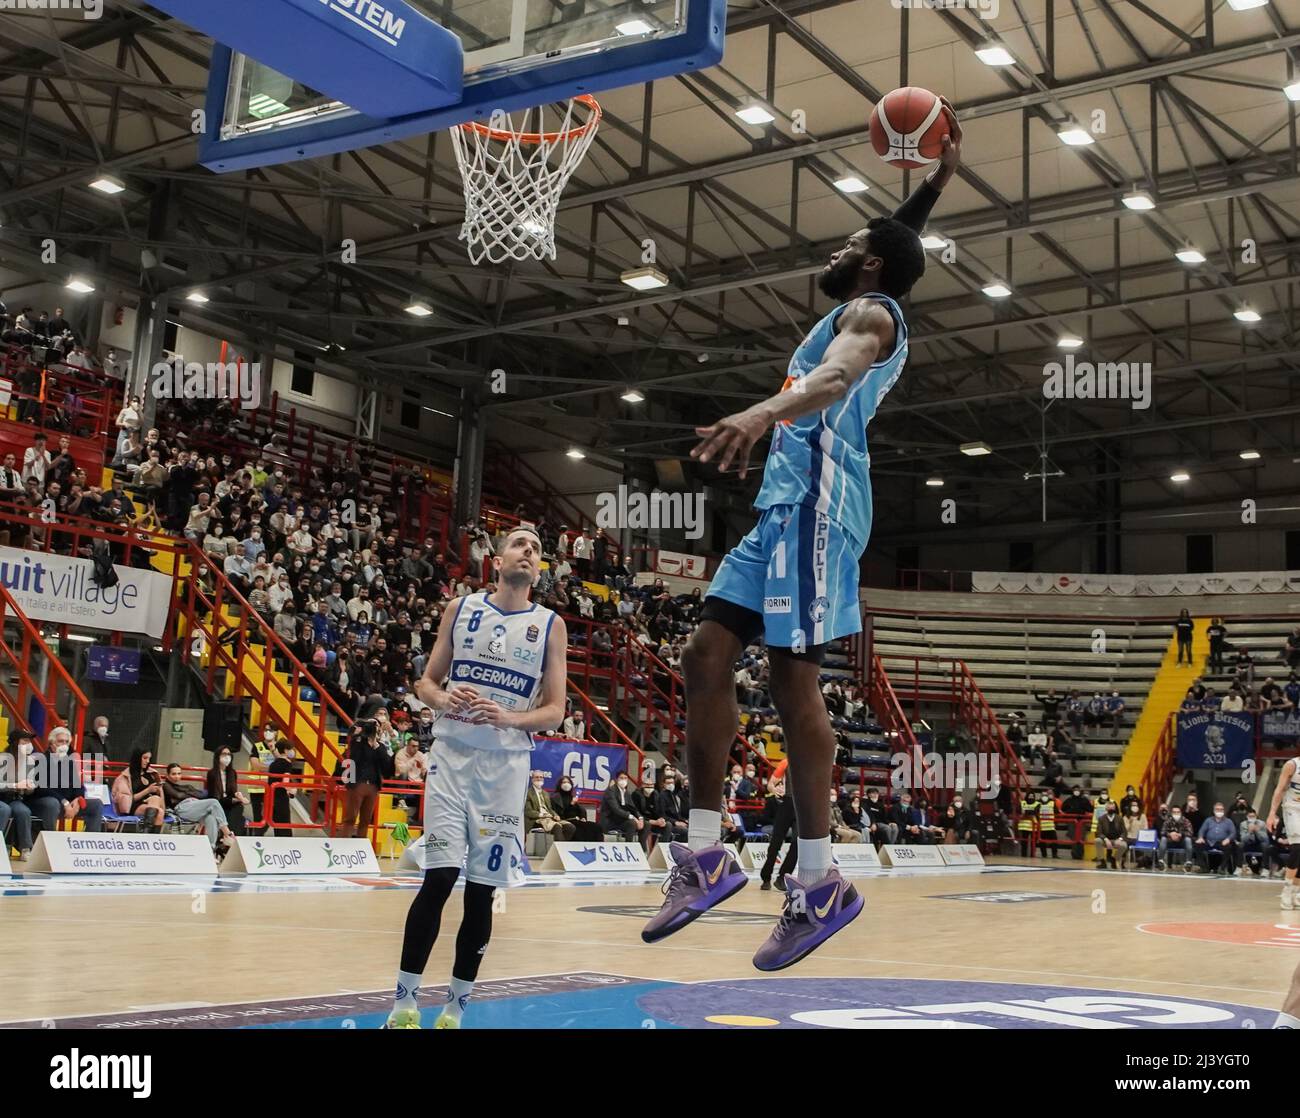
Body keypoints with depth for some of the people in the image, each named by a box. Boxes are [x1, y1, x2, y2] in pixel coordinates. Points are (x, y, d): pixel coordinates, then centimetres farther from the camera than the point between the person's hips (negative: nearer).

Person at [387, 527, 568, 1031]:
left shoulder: (551, 625, 4)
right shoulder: (461, 608, 7)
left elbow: (554, 711, 1)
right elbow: (426, 681, 10)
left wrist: (508, 718, -17)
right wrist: (443, 698, -13)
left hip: (506, 762, 1)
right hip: (453, 752, 0)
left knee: (482, 888, 3)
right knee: (440, 875, -9)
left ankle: (456, 1007, 16)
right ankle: (404, 1002, 2)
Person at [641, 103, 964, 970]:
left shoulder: (868, 312, -2)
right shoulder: (873, 312, 27)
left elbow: (834, 378, -26)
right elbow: (901, 240, 48)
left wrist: (767, 409, -44)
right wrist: (940, 175, 44)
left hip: (816, 499, -10)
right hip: (789, 502, 10)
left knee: (791, 677, -13)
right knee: (708, 655, 2)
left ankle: (821, 883, -8)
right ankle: (707, 856, 3)